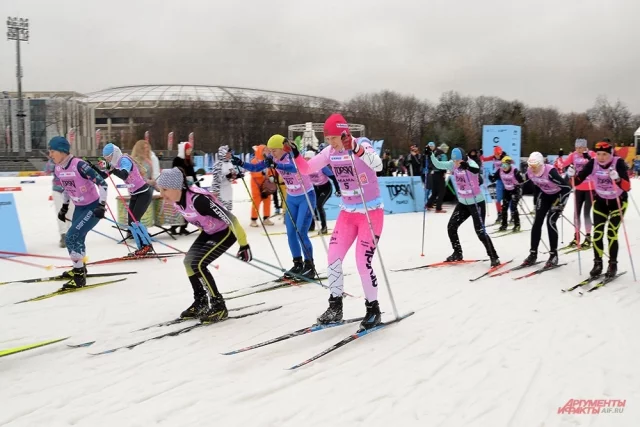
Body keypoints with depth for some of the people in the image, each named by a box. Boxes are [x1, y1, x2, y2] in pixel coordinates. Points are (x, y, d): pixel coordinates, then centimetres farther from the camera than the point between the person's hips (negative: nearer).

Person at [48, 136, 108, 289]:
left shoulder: (79, 165, -24)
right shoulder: (58, 169, -1)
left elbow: (102, 183, -22)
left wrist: (102, 205, -27)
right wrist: (64, 207, 21)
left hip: (93, 207, -8)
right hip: (79, 207, 8)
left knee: (71, 238, -14)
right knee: (77, 238, 17)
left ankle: (79, 276, -5)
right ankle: (79, 268, 40)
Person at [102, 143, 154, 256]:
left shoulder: (124, 160, -21)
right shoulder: (115, 163, 4)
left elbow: (124, 175, -39)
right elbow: (103, 176, 7)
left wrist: (112, 169, -49)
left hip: (144, 193, -9)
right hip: (135, 195, 9)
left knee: (134, 220, -14)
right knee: (131, 223, 5)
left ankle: (147, 245, -3)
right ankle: (142, 247, 12)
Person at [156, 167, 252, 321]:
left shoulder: (198, 199, -35)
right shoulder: (176, 200, -9)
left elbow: (229, 218, -30)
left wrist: (244, 244, -24)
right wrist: (203, 235, 23)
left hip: (226, 232, -8)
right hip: (209, 231, 8)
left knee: (197, 264, -16)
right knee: (189, 261, 2)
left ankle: (219, 306, -4)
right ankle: (200, 302, 19)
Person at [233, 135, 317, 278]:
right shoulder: (273, 158, -6)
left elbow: (295, 168, -46)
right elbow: (256, 167, -5)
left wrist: (276, 165, -61)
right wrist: (241, 163, -22)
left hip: (306, 197, -7)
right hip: (291, 198, 7)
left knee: (301, 233, -11)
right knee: (290, 233, 6)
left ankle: (310, 266, 2)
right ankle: (298, 264, 19)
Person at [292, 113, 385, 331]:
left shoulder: (362, 145, -18)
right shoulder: (331, 152, -1)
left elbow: (378, 165, -37)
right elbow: (307, 169, 4)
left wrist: (358, 150, -54)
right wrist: (295, 156, -15)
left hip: (371, 212, -6)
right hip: (348, 212, 6)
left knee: (363, 261, -8)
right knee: (333, 257, -1)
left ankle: (373, 309, 10)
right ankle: (335, 306, 14)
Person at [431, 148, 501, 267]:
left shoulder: (471, 164, -22)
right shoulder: (453, 165, -5)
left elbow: (476, 169, -44)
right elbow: (438, 165, -9)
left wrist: (468, 167, -66)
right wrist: (431, 155, -26)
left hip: (477, 202, -7)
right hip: (463, 203, 7)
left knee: (480, 231, -10)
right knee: (451, 227, 8)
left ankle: (494, 257, 2)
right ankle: (457, 253, 26)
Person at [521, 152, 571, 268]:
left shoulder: (550, 172, -35)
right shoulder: (530, 172, -16)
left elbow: (567, 188, -28)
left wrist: (560, 204, -25)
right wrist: (537, 199, 8)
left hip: (558, 195, -6)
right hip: (545, 195, 6)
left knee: (550, 222, -15)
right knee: (537, 222, -3)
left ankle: (553, 255, -5)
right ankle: (533, 254, 4)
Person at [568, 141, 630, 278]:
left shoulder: (619, 163, -25)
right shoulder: (593, 163, -18)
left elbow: (627, 187, -33)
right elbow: (577, 181, -15)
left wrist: (616, 178, -51)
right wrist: (572, 175, -35)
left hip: (618, 201, -3)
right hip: (600, 200, 3)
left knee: (611, 234, -8)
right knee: (597, 233, -3)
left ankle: (613, 265, 6)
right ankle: (597, 263, 11)